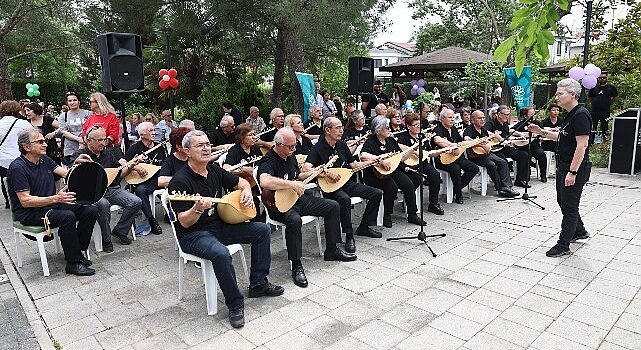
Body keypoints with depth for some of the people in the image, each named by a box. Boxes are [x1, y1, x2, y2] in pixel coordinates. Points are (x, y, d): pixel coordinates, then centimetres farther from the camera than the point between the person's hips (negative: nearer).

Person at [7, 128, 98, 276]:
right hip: (29, 213, -8)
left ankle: (77, 251, 3)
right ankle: (73, 263, -21)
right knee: (67, 217, -34)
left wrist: (77, 163, -14)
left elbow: (66, 173, 7)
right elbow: (25, 201, -22)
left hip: (51, 205, 8)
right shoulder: (18, 168, -16)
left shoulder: (44, 159, 9)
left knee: (91, 210, -9)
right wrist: (55, 198, -32)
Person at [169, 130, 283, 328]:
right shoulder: (180, 181, -18)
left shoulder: (214, 170, 4)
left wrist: (247, 192, -3)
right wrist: (197, 209, -39)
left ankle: (258, 284, 10)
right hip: (193, 235, -8)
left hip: (220, 226, 8)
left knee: (262, 230, 1)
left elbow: (241, 182, 19)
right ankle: (235, 305, -16)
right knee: (221, 253, -37)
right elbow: (184, 222, -19)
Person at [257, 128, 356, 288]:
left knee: (333, 207, 4)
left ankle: (331, 250, 16)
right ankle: (296, 265, -24)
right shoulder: (268, 161, -20)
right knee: (294, 219, -40)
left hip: (298, 198, 9)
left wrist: (314, 173, 9)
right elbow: (264, 182, -43)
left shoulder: (290, 156, 9)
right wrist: (293, 185, -36)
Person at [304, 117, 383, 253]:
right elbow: (306, 168, -27)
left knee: (377, 193, 0)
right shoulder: (318, 149, -13)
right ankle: (349, 236, -23)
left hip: (347, 183, 8)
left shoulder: (342, 145, 9)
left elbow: (353, 164, 18)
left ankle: (364, 227, 14)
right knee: (344, 199, -40)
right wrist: (327, 173, -31)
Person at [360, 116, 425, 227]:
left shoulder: (391, 140, 11)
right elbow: (362, 156, -31)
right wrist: (381, 160, -34)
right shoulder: (371, 141, -11)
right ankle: (387, 216, -10)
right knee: (392, 187, -31)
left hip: (392, 170, 7)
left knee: (409, 184, -14)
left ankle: (412, 215, 1)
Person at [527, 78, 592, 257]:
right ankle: (579, 231, 40)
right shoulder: (570, 115, 12)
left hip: (575, 169, -10)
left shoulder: (581, 115, -19)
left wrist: (573, 172, -26)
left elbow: (582, 145, -24)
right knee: (563, 201, 21)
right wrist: (541, 132, 12)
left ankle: (563, 245, 10)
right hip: (563, 167, 10)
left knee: (569, 206, 0)